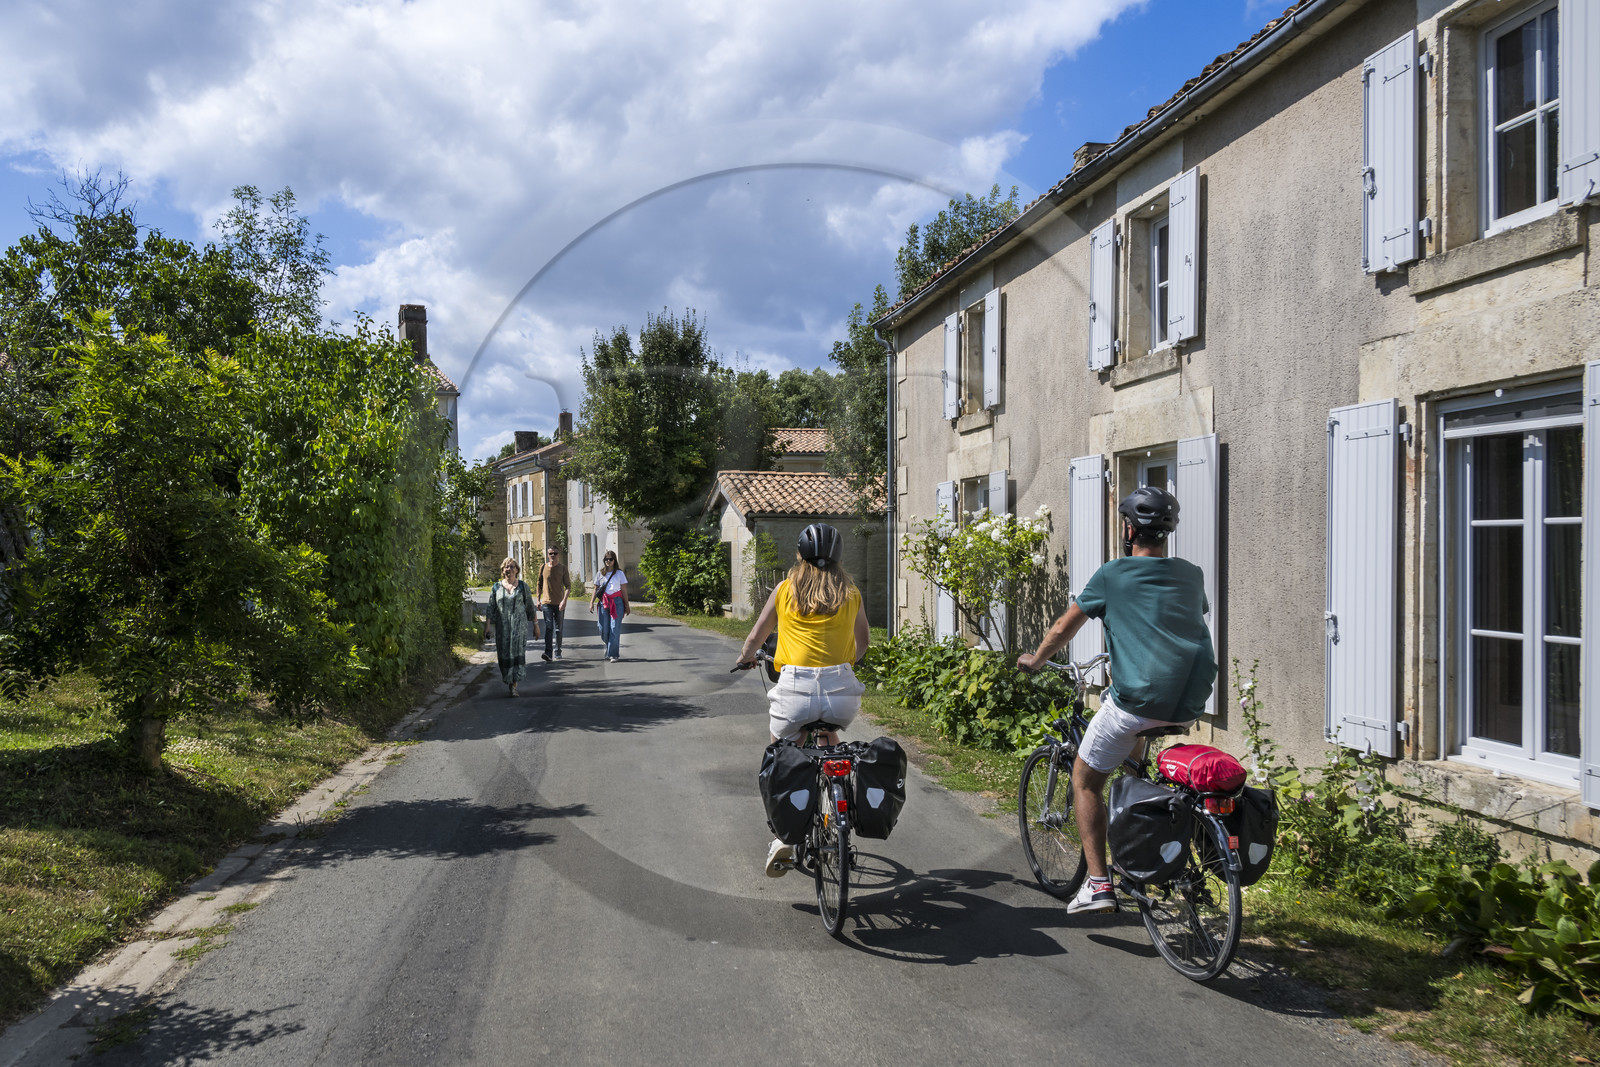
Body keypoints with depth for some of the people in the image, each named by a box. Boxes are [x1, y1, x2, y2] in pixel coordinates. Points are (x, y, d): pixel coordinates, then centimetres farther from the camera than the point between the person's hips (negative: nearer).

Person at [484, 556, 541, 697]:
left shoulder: (523, 586, 6)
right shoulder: (496, 588, 8)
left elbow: (530, 607, 8)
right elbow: (491, 608, 7)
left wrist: (536, 625, 7)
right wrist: (487, 626, -1)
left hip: (519, 626, -1)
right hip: (502, 627, 1)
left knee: (517, 652, -12)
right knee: (505, 655, 2)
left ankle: (513, 685, -13)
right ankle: (510, 681, 21)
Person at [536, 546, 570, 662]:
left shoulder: (563, 568, 1)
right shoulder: (543, 568, 6)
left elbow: (568, 586, -2)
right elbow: (539, 585, 14)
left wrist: (564, 600, -13)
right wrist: (537, 600, 6)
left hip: (559, 603, 0)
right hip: (546, 602, 0)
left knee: (558, 629, 9)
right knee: (548, 627, -11)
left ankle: (558, 651, 21)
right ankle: (547, 653, -20)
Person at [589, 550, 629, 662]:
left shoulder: (619, 573, 5)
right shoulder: (600, 574, 12)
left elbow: (624, 591, 5)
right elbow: (596, 589, 14)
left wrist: (626, 606, 3)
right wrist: (592, 602, 3)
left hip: (617, 602, -2)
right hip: (603, 603, 2)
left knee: (614, 629, -7)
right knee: (603, 629, -1)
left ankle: (613, 654, -2)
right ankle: (609, 647, 26)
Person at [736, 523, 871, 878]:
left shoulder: (785, 590, 7)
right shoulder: (851, 593, 11)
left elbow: (757, 635, 18)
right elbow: (863, 639, 26)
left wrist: (746, 657, 39)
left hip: (795, 685, -2)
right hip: (841, 688, 2)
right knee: (828, 733, 34)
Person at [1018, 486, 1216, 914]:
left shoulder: (1112, 575, -1)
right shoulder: (1192, 575, 12)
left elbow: (1063, 628, 11)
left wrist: (1035, 659, 29)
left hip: (1138, 703, -6)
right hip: (1191, 704, 6)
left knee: (1085, 780, 13)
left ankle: (1098, 883, 5)